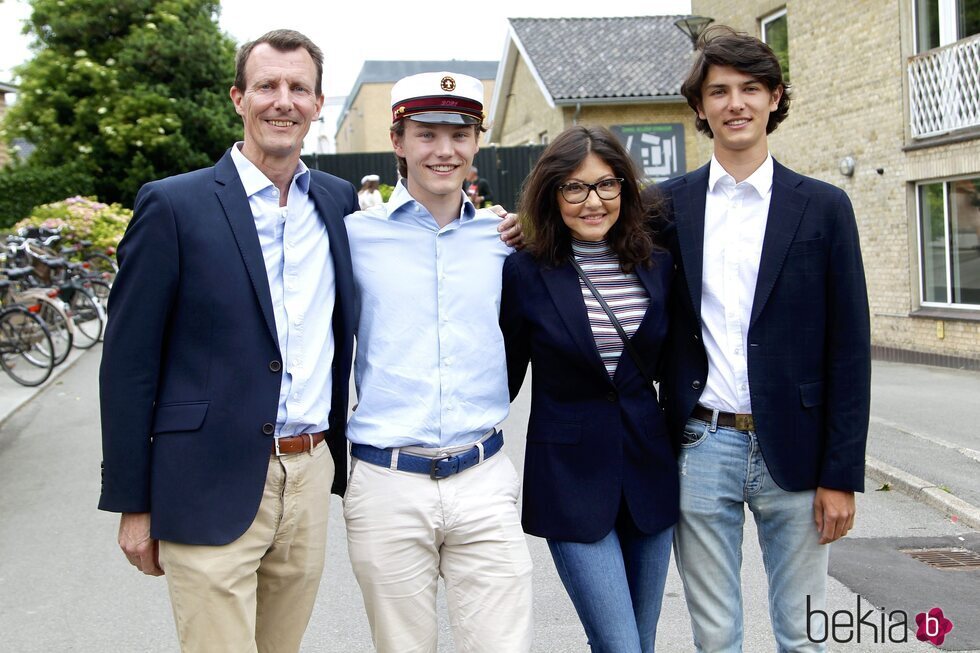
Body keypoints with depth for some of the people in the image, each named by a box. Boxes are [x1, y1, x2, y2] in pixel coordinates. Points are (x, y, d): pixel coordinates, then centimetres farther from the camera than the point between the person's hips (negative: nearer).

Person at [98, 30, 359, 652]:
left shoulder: (340, 201, 8)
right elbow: (128, 363, -5)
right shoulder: (174, 205, -6)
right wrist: (132, 504, -5)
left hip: (311, 482, 5)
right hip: (212, 491, -4)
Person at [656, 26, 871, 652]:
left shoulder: (824, 206, 1)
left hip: (793, 452, 0)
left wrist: (842, 473, -5)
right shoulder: (670, 204, 4)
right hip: (702, 446, 1)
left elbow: (849, 349, -1)